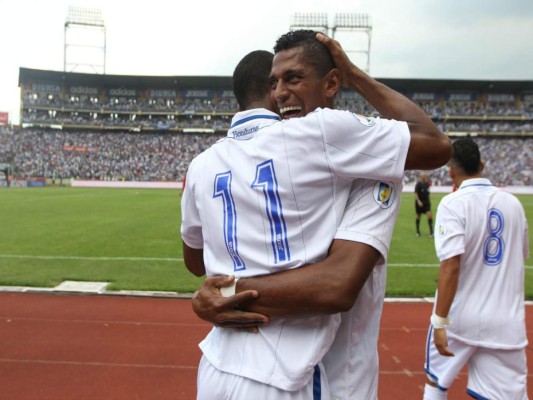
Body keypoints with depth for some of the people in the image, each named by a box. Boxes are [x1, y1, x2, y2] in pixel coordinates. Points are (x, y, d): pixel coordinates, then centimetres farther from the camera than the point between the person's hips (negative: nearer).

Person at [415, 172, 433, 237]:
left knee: (430, 215, -11)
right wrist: (418, 201, -24)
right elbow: (415, 193, -14)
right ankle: (418, 231, 21)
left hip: (426, 203, 4)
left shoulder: (427, 184, 8)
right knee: (418, 216, 6)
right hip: (419, 203, -4)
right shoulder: (418, 184, -9)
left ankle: (431, 232, -10)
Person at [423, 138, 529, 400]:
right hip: (507, 321, 3)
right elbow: (521, 256, 17)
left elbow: (451, 265, -21)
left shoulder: (453, 203, -11)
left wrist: (440, 321, -20)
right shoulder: (513, 203, 4)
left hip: (459, 318, -3)